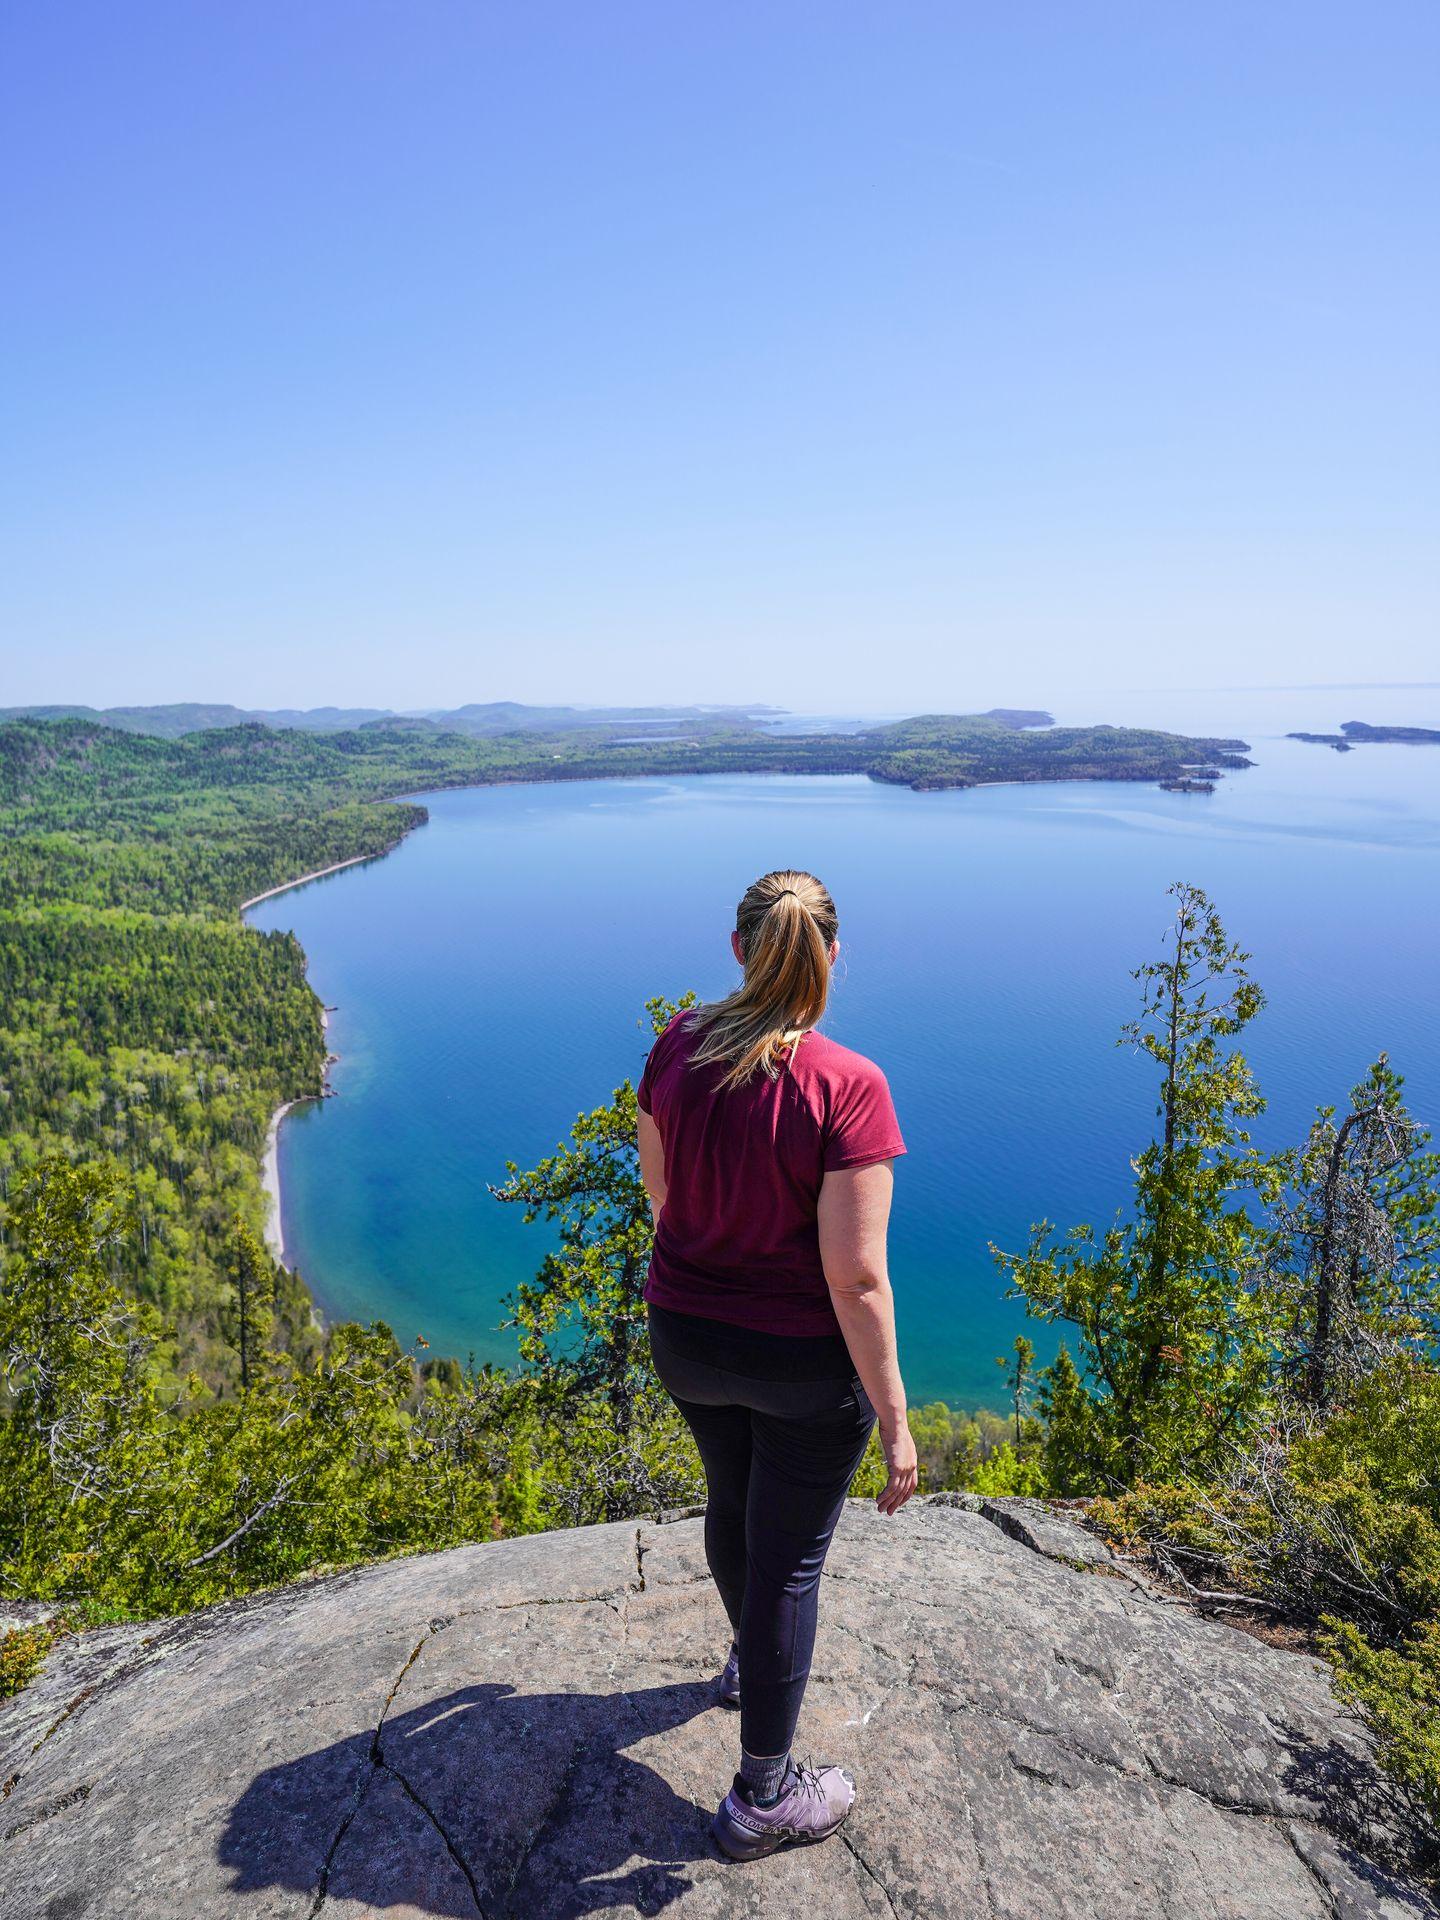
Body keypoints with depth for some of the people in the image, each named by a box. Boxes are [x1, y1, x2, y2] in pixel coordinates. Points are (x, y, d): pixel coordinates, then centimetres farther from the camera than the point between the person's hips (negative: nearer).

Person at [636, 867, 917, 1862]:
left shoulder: (678, 1047, -10)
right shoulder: (848, 1087, -25)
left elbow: (656, 1186, 4)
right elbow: (856, 1276, -24)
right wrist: (894, 1419, -12)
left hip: (685, 1336, 5)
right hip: (807, 1362, -5)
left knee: (734, 1501, 30)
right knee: (789, 1558, 14)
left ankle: (751, 1659, 59)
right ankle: (763, 1798, 33)